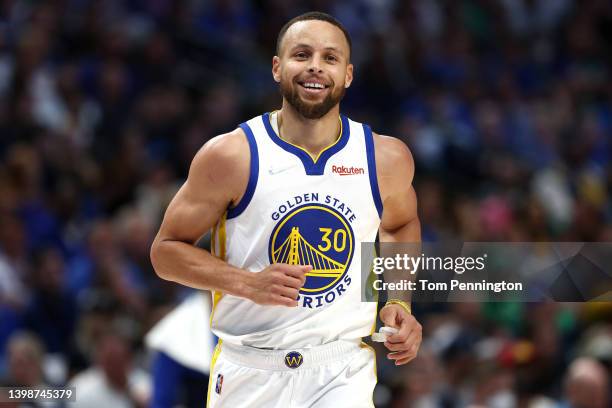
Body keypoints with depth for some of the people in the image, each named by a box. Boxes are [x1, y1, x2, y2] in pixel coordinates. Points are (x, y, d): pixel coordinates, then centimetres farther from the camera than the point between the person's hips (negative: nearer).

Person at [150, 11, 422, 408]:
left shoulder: (387, 158, -1)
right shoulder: (230, 156, -9)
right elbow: (166, 249, -3)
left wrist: (399, 302, 5)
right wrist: (250, 283, -18)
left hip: (343, 374, 1)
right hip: (248, 372, 0)